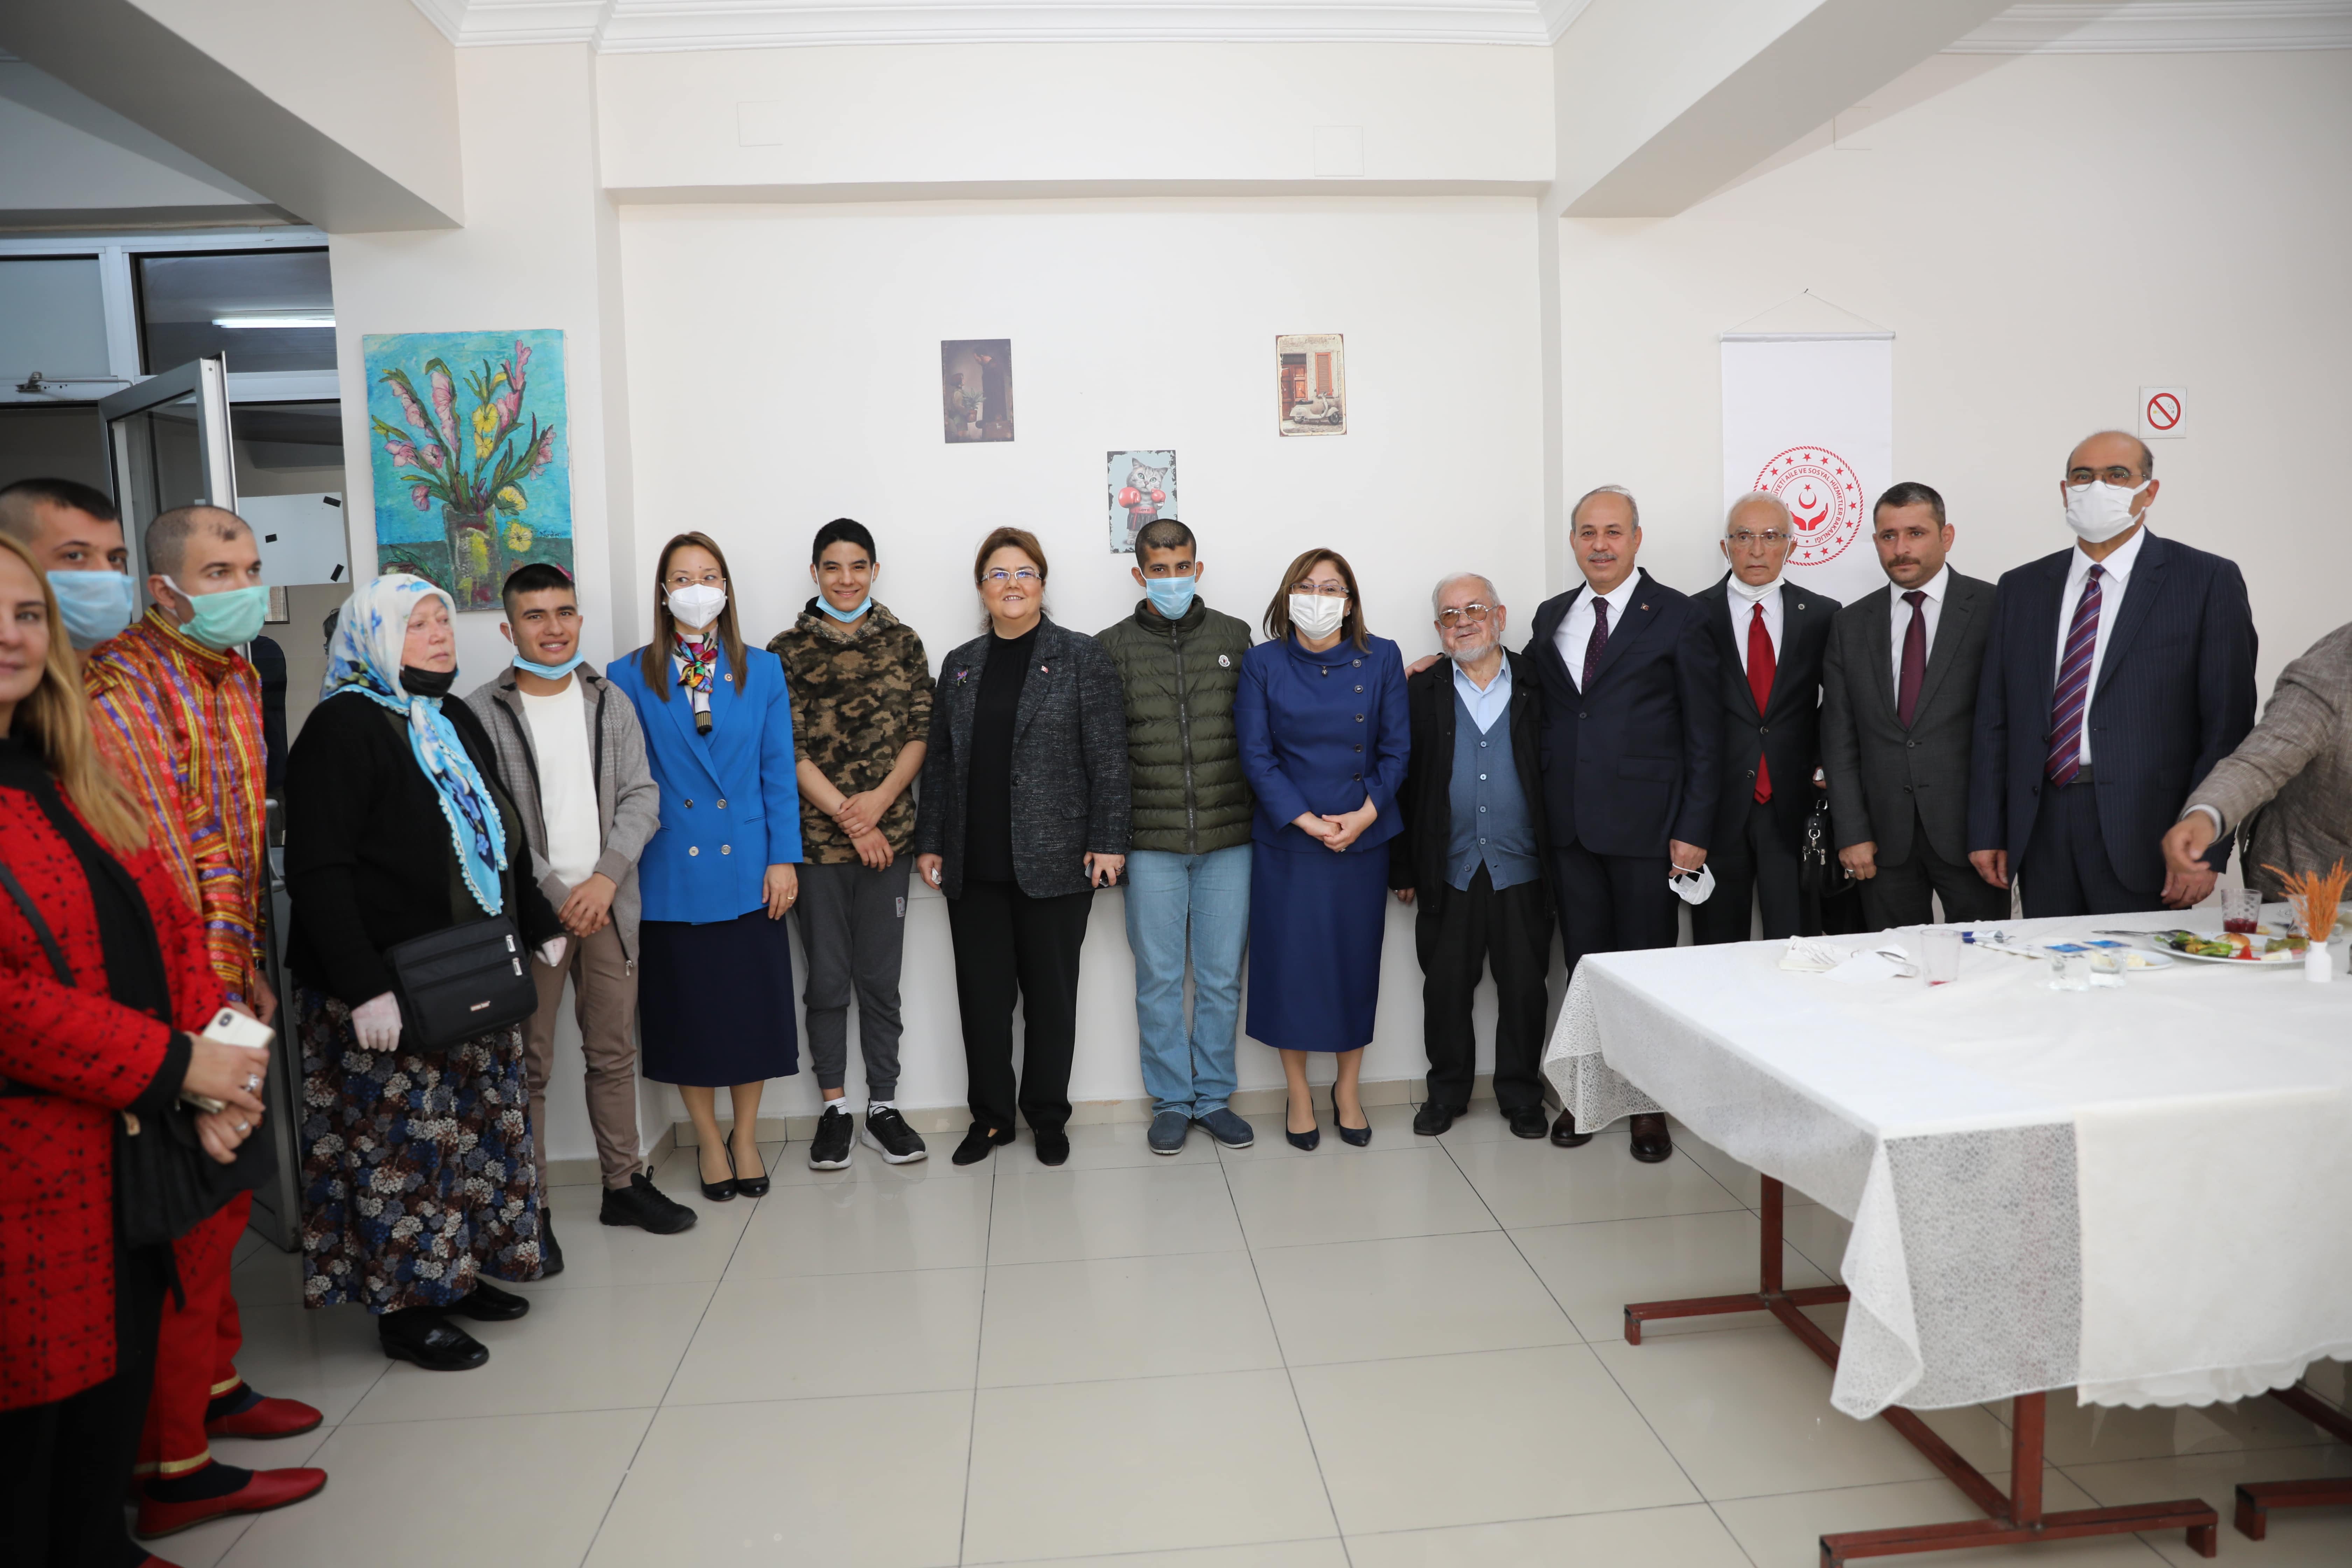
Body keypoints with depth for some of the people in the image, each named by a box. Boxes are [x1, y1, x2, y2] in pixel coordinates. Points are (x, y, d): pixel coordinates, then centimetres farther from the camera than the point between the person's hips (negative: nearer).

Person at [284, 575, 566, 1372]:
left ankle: (457, 1272, 29)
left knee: (480, 1127, 13)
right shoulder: (344, 726, -12)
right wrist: (364, 989, -23)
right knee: (404, 1140, 0)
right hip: (390, 994, -8)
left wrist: (541, 926, 19)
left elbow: (506, 838, 22)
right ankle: (403, 1306, 14)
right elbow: (318, 873, -19)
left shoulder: (457, 722, 13)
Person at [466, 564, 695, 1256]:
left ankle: (624, 1183, 25)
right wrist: (548, 898, -12)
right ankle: (530, 1208, 13)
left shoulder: (611, 702, 8)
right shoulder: (481, 712, -3)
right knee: (528, 1064, 2)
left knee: (615, 1054, 12)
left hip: (608, 903, 4)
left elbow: (641, 796, 4)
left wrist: (607, 877, -9)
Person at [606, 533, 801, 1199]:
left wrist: (784, 857, -3)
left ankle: (745, 1135, 26)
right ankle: (709, 1140, 27)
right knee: (685, 1007, 8)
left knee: (753, 1003, 6)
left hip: (749, 867, 1)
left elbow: (779, 773, 2)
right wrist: (621, 869, -1)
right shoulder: (629, 678, 1)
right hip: (671, 871, 0)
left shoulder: (762, 670, 4)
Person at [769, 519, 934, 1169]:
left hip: (888, 835, 1)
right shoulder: (787, 651, 2)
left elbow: (920, 733, 3)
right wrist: (847, 816, -11)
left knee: (880, 978, 8)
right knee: (827, 978, 7)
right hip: (816, 839, -1)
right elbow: (790, 750, -4)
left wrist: (880, 799, -12)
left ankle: (882, 1107, 19)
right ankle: (834, 1108, 20)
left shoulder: (902, 643, 7)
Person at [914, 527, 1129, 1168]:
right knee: (982, 993, 8)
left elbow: (1108, 756, -5)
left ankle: (1047, 1116, 23)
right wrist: (930, 842, 9)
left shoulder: (1081, 657, 0)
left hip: (1054, 860, -3)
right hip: (974, 864, 4)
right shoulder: (961, 665, 12)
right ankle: (990, 1116, 23)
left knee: (1051, 993, 7)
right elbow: (939, 760, 14)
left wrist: (1108, 841, -10)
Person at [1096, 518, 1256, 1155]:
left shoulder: (1235, 637, 6)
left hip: (1228, 839, 1)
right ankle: (1171, 1101, 21)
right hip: (1151, 843, -1)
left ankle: (1213, 1096, 24)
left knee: (1221, 977, 8)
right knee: (1159, 978, 7)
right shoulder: (1112, 648, 2)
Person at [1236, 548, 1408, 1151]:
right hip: (1287, 838, -1)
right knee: (1290, 962, 3)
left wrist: (1364, 815, -12)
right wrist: (1307, 821, -14)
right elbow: (1256, 755, -5)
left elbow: (1397, 748, 2)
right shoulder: (1263, 663, -1)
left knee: (1357, 961, 8)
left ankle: (1347, 1090, 27)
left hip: (1364, 836, 1)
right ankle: (1298, 1094, 21)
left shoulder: (1381, 658, 2)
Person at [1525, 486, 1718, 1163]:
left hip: (1645, 825, -4)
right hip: (1569, 825, 4)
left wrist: (1694, 829, -9)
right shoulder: (1551, 618, 12)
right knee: (1583, 965, 11)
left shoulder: (1680, 618, -2)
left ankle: (1649, 1106, 19)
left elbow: (1704, 736, -4)